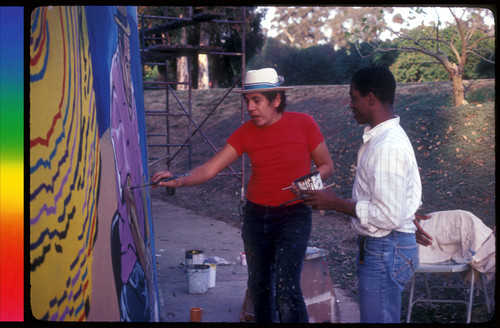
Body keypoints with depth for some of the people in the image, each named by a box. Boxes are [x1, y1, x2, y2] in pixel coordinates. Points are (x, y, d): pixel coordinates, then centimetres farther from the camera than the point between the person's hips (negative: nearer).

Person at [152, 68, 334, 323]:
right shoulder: (246, 132, -1)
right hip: (256, 215, 4)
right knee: (259, 286, 13)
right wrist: (178, 181, -22)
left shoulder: (303, 124, -8)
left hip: (293, 216, -4)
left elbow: (327, 166, 1)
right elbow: (209, 169, -6)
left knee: (286, 289, -15)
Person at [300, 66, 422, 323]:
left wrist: (335, 203, -20)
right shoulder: (382, 136, 8)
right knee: (384, 317, 19)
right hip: (378, 247, 10)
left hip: (385, 253, -10)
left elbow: (388, 217, -27)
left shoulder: (387, 147, -24)